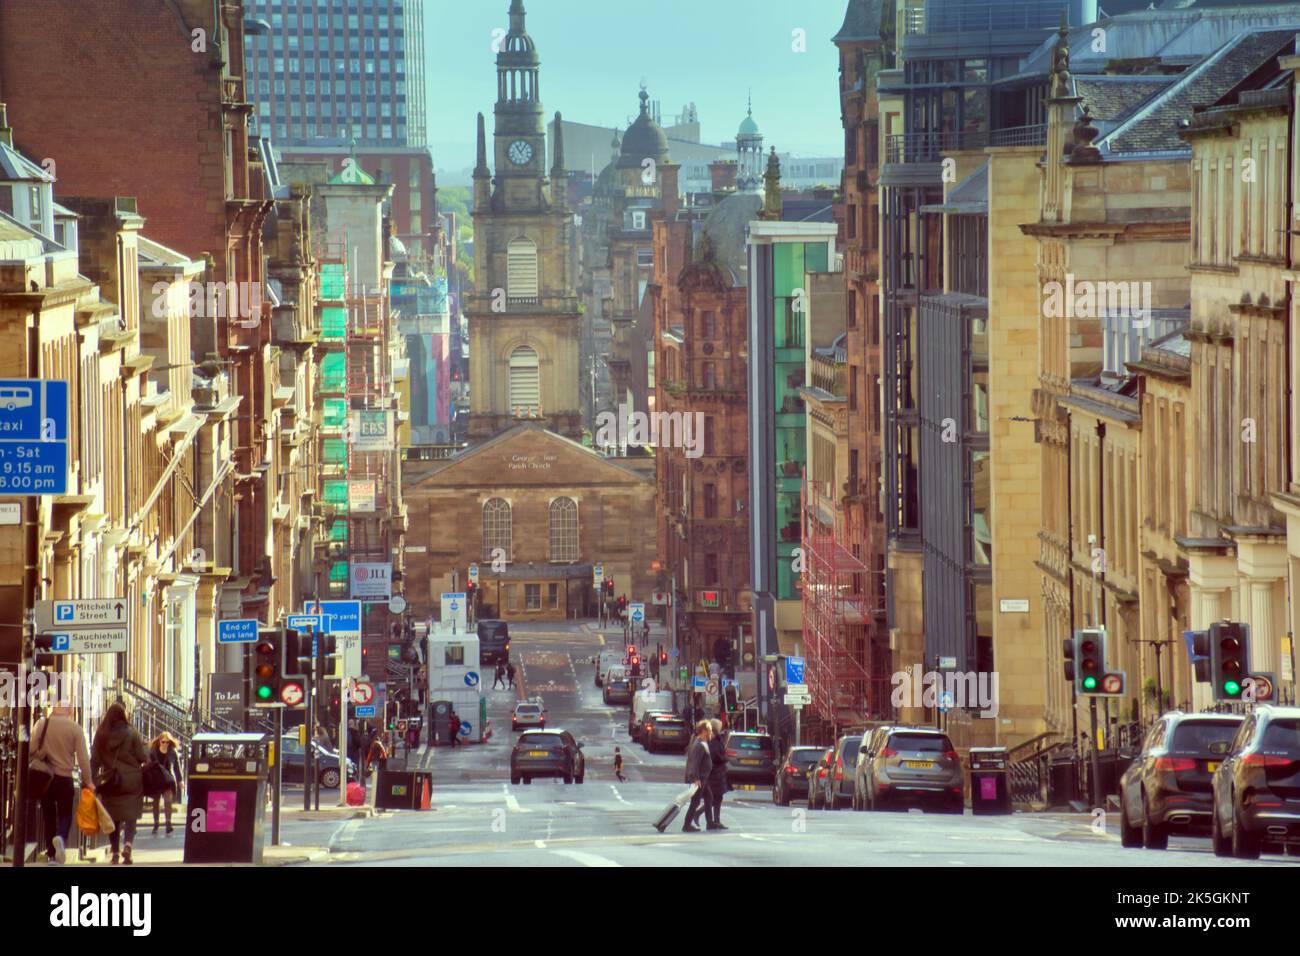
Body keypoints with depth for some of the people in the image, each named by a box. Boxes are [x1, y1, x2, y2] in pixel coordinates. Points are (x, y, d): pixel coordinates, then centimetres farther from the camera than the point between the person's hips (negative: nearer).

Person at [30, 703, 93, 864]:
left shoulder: (42, 724, -3)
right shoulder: (75, 728, -7)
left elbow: (31, 749, -5)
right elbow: (83, 758, -7)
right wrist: (87, 781, 1)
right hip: (65, 778, -2)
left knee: (48, 815, 14)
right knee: (65, 814, 7)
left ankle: (51, 854, 15)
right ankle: (60, 837, -25)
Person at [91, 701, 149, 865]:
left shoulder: (101, 735, 1)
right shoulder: (131, 733, -7)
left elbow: (95, 760, 2)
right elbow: (143, 756, -8)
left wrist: (93, 781, 6)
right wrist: (146, 746, 12)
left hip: (109, 782, 2)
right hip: (132, 781, -2)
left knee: (113, 819, 12)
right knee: (131, 817, 0)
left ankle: (115, 853, 10)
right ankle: (127, 845, -23)